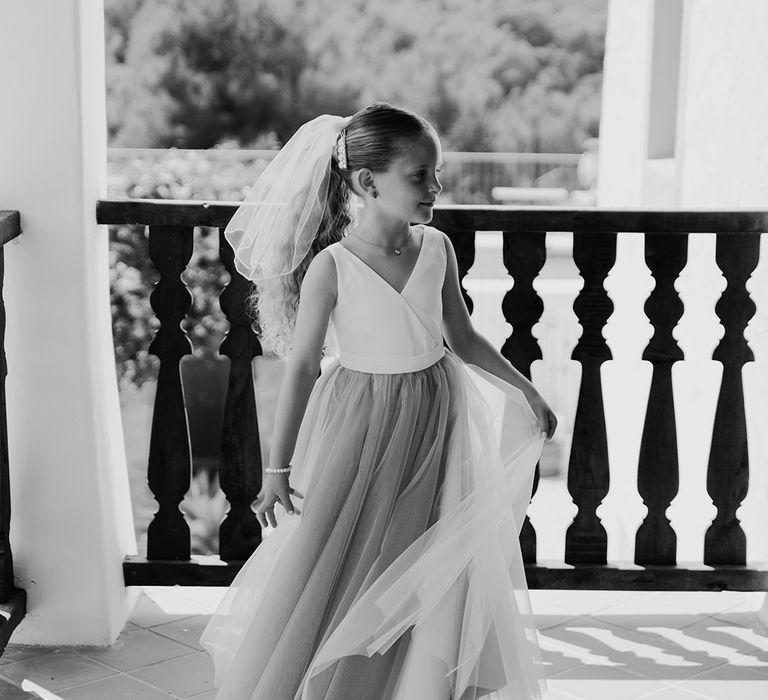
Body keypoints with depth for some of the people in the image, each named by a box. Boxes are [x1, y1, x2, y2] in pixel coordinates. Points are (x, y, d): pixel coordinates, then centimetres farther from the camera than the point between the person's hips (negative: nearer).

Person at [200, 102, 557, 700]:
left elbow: (463, 339, 10)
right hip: (358, 428, -4)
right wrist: (278, 468, -13)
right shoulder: (331, 266, -16)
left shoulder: (437, 249, -3)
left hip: (434, 426, 4)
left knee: (437, 581, 7)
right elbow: (302, 366, -13)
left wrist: (525, 391, 14)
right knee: (326, 578, 1)